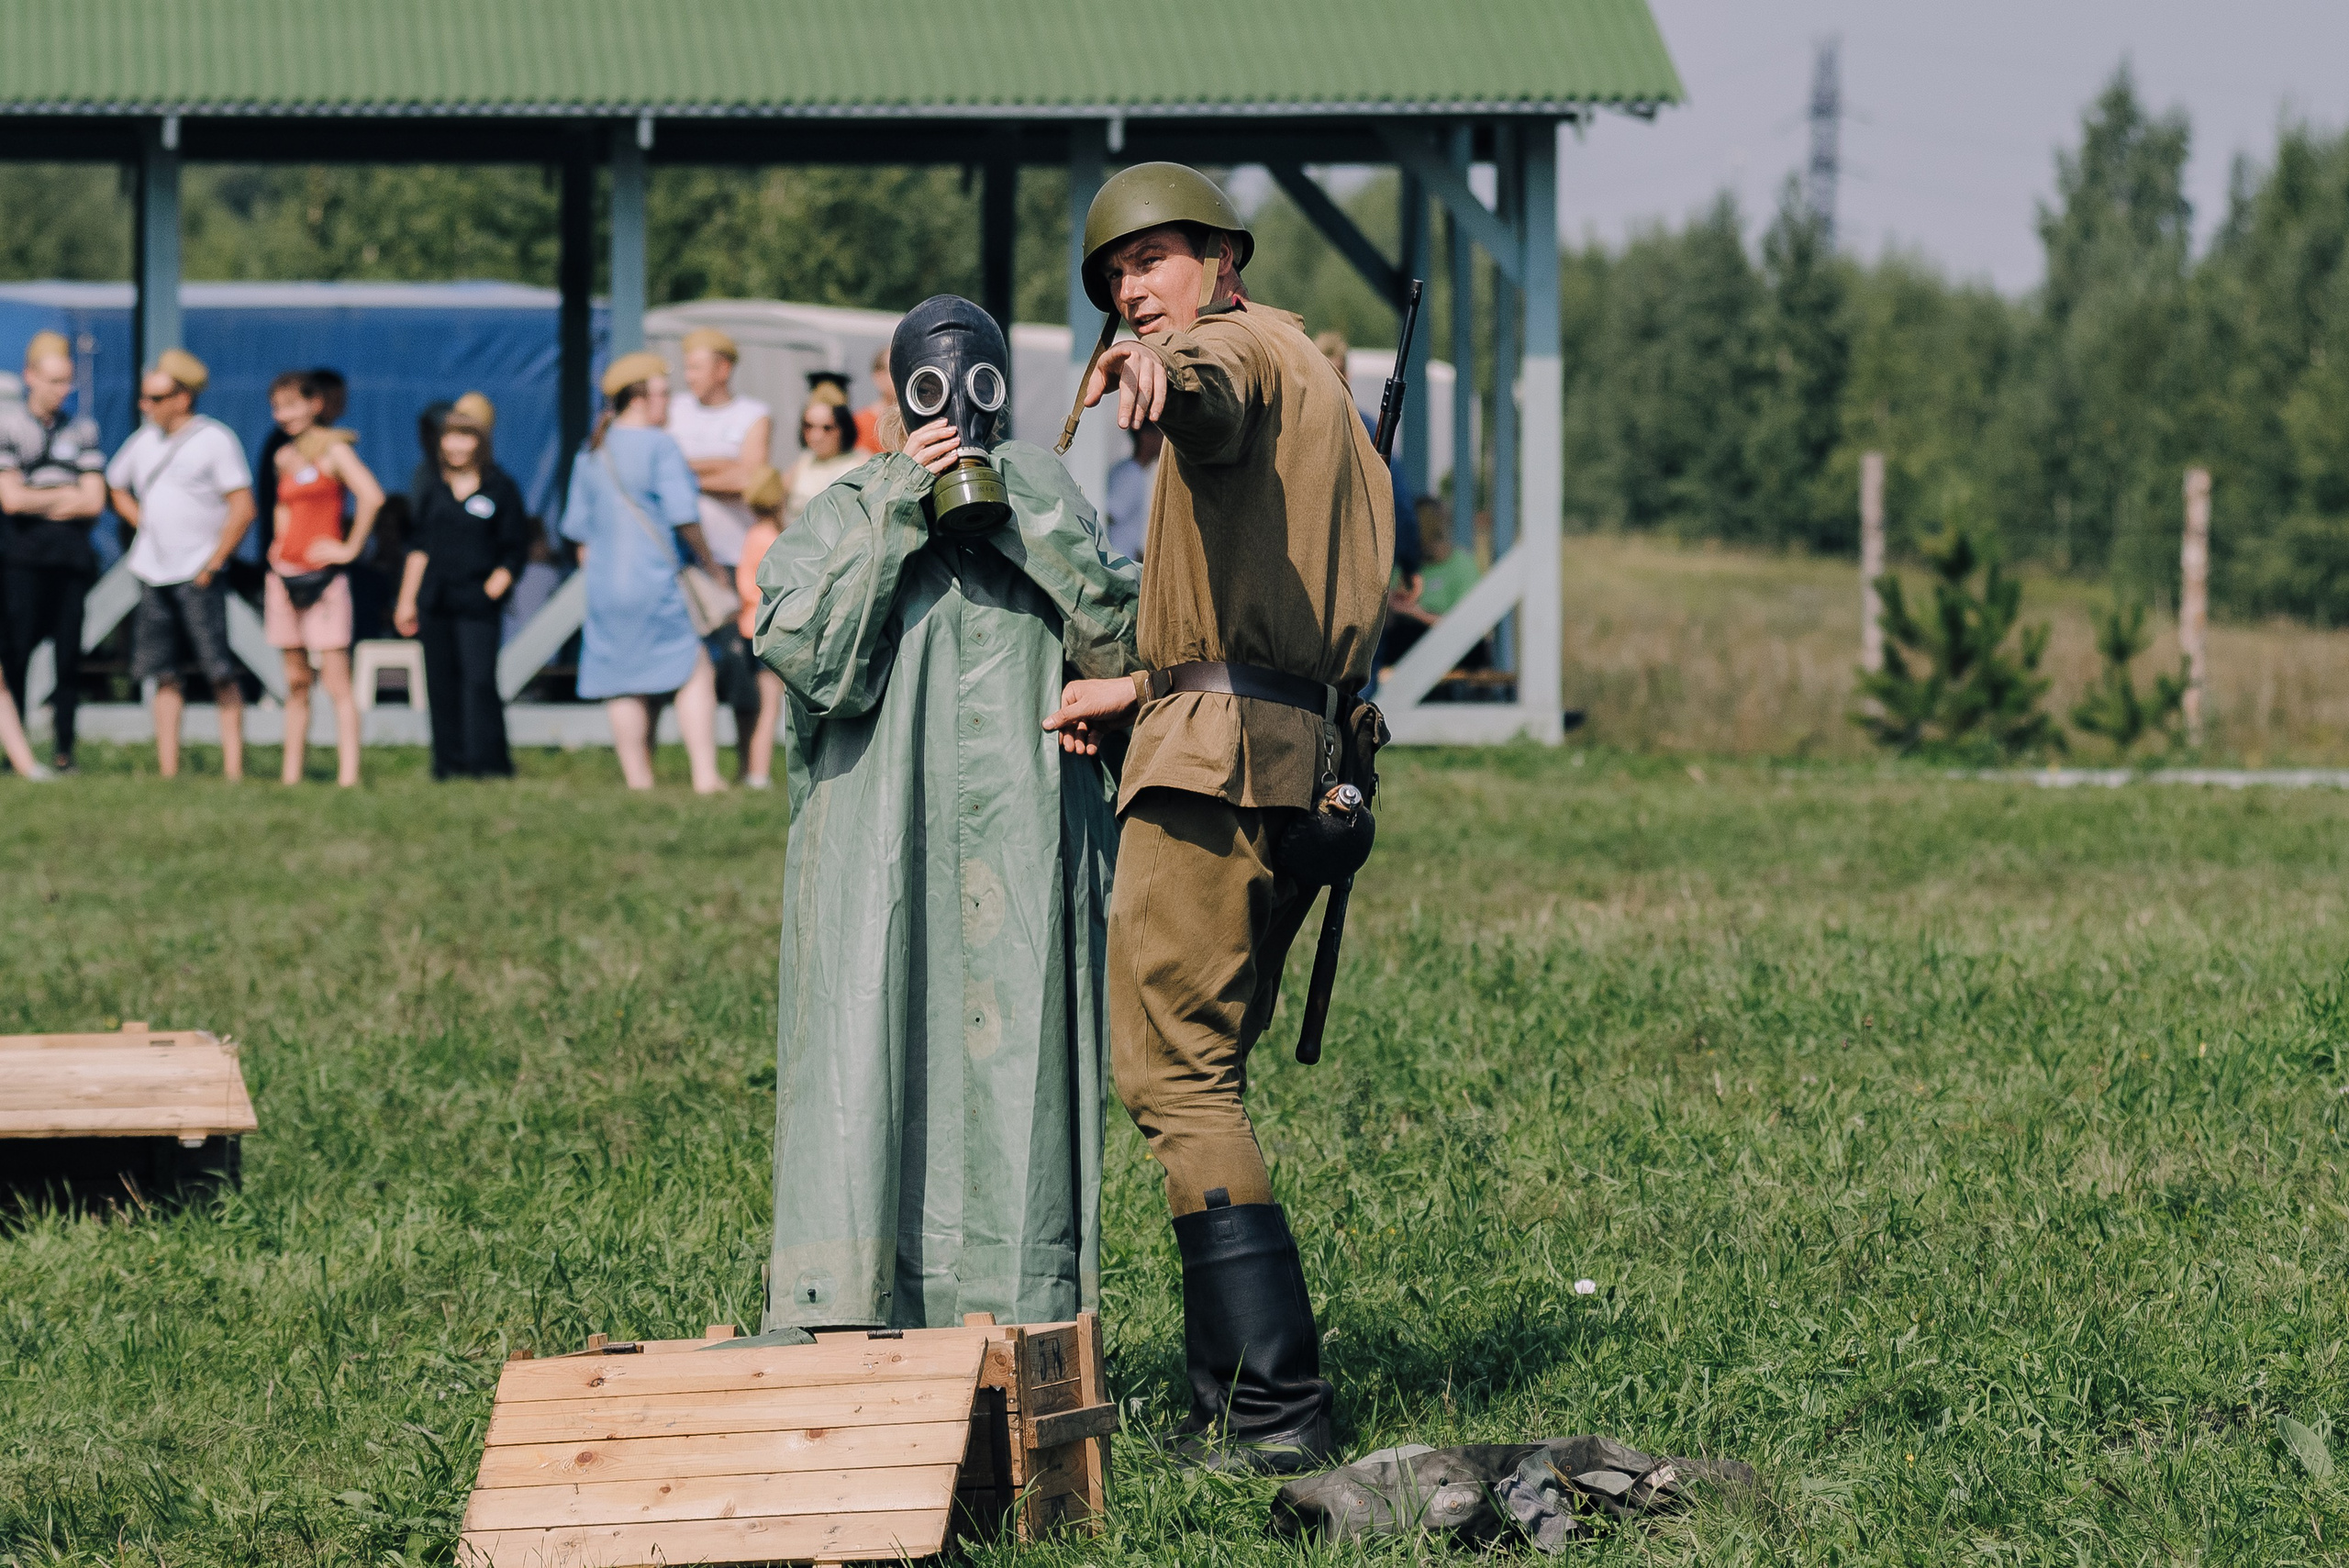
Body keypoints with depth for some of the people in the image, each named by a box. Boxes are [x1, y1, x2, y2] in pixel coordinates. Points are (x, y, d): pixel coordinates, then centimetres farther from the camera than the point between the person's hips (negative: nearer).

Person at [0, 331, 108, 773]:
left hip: (72, 553, 3)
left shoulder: (82, 429, 13)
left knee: (69, 654, 1)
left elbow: (94, 502, 6)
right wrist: (66, 495, 3)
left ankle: (64, 751, 5)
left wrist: (38, 501, -3)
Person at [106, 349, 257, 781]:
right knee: (164, 675, 4)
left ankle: (233, 770, -7)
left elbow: (242, 509, -10)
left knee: (220, 673, -7)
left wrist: (212, 565, -10)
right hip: (153, 573, 6)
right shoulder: (144, 441, 12)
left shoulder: (215, 440, -6)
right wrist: (144, 524, 13)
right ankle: (167, 771, 6)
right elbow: (116, 486, 29)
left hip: (198, 574, -6)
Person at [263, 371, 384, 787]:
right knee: (296, 682, 8)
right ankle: (291, 776, 9)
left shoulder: (333, 451, -7)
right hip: (285, 575, 7)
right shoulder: (284, 458, 14)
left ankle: (348, 776, -15)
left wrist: (351, 547, -15)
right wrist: (280, 539, 15)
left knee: (337, 683, -10)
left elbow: (372, 497, -22)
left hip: (322, 578, -7)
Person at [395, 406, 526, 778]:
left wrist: (495, 586, -14)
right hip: (435, 602, 5)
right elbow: (420, 547, 17)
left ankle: (489, 762, -7)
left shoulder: (500, 489, 0)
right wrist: (407, 600, 15)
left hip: (477, 603, -5)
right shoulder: (437, 489, 13)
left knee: (479, 681, -12)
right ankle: (450, 761, 10)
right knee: (442, 684, 4)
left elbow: (515, 550, 1)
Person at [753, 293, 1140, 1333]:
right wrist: (899, 516, -10)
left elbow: (1119, 647, -1)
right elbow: (813, 660, -8)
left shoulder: (1046, 500, 15)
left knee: (1015, 1065, -3)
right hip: (877, 847, -2)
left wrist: (1019, 523, -8)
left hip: (1021, 846, 2)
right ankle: (848, 1324, -12)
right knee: (872, 1048, -10)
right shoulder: (848, 513, 9)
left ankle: (1017, 1317, 0)